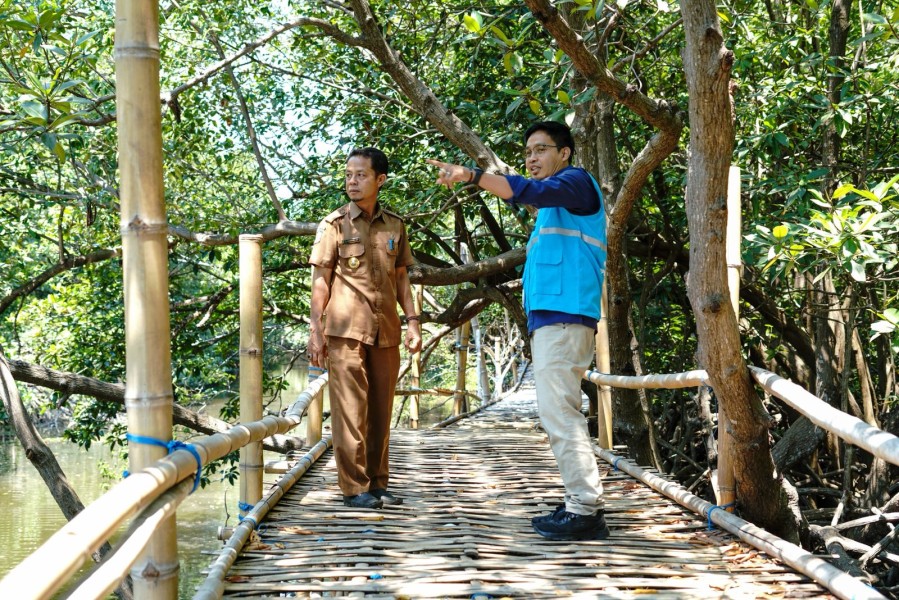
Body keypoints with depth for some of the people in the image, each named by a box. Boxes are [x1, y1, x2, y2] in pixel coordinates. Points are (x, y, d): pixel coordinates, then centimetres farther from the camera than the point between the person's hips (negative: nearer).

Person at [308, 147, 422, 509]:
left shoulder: (395, 225, 12)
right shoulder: (334, 224, 1)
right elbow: (320, 280, -1)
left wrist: (412, 320, 9)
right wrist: (315, 330, -7)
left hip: (386, 330, 4)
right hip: (346, 329, -4)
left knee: (381, 409, 8)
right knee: (350, 410, -4)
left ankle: (377, 483, 17)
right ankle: (354, 487, 0)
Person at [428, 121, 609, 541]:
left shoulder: (576, 181, -1)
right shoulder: (554, 208, 27)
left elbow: (532, 191, -21)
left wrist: (472, 175, -28)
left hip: (564, 313, -11)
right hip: (548, 315, 11)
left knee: (558, 411, -16)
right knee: (560, 412, 9)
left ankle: (586, 511, -16)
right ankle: (580, 505, 11)